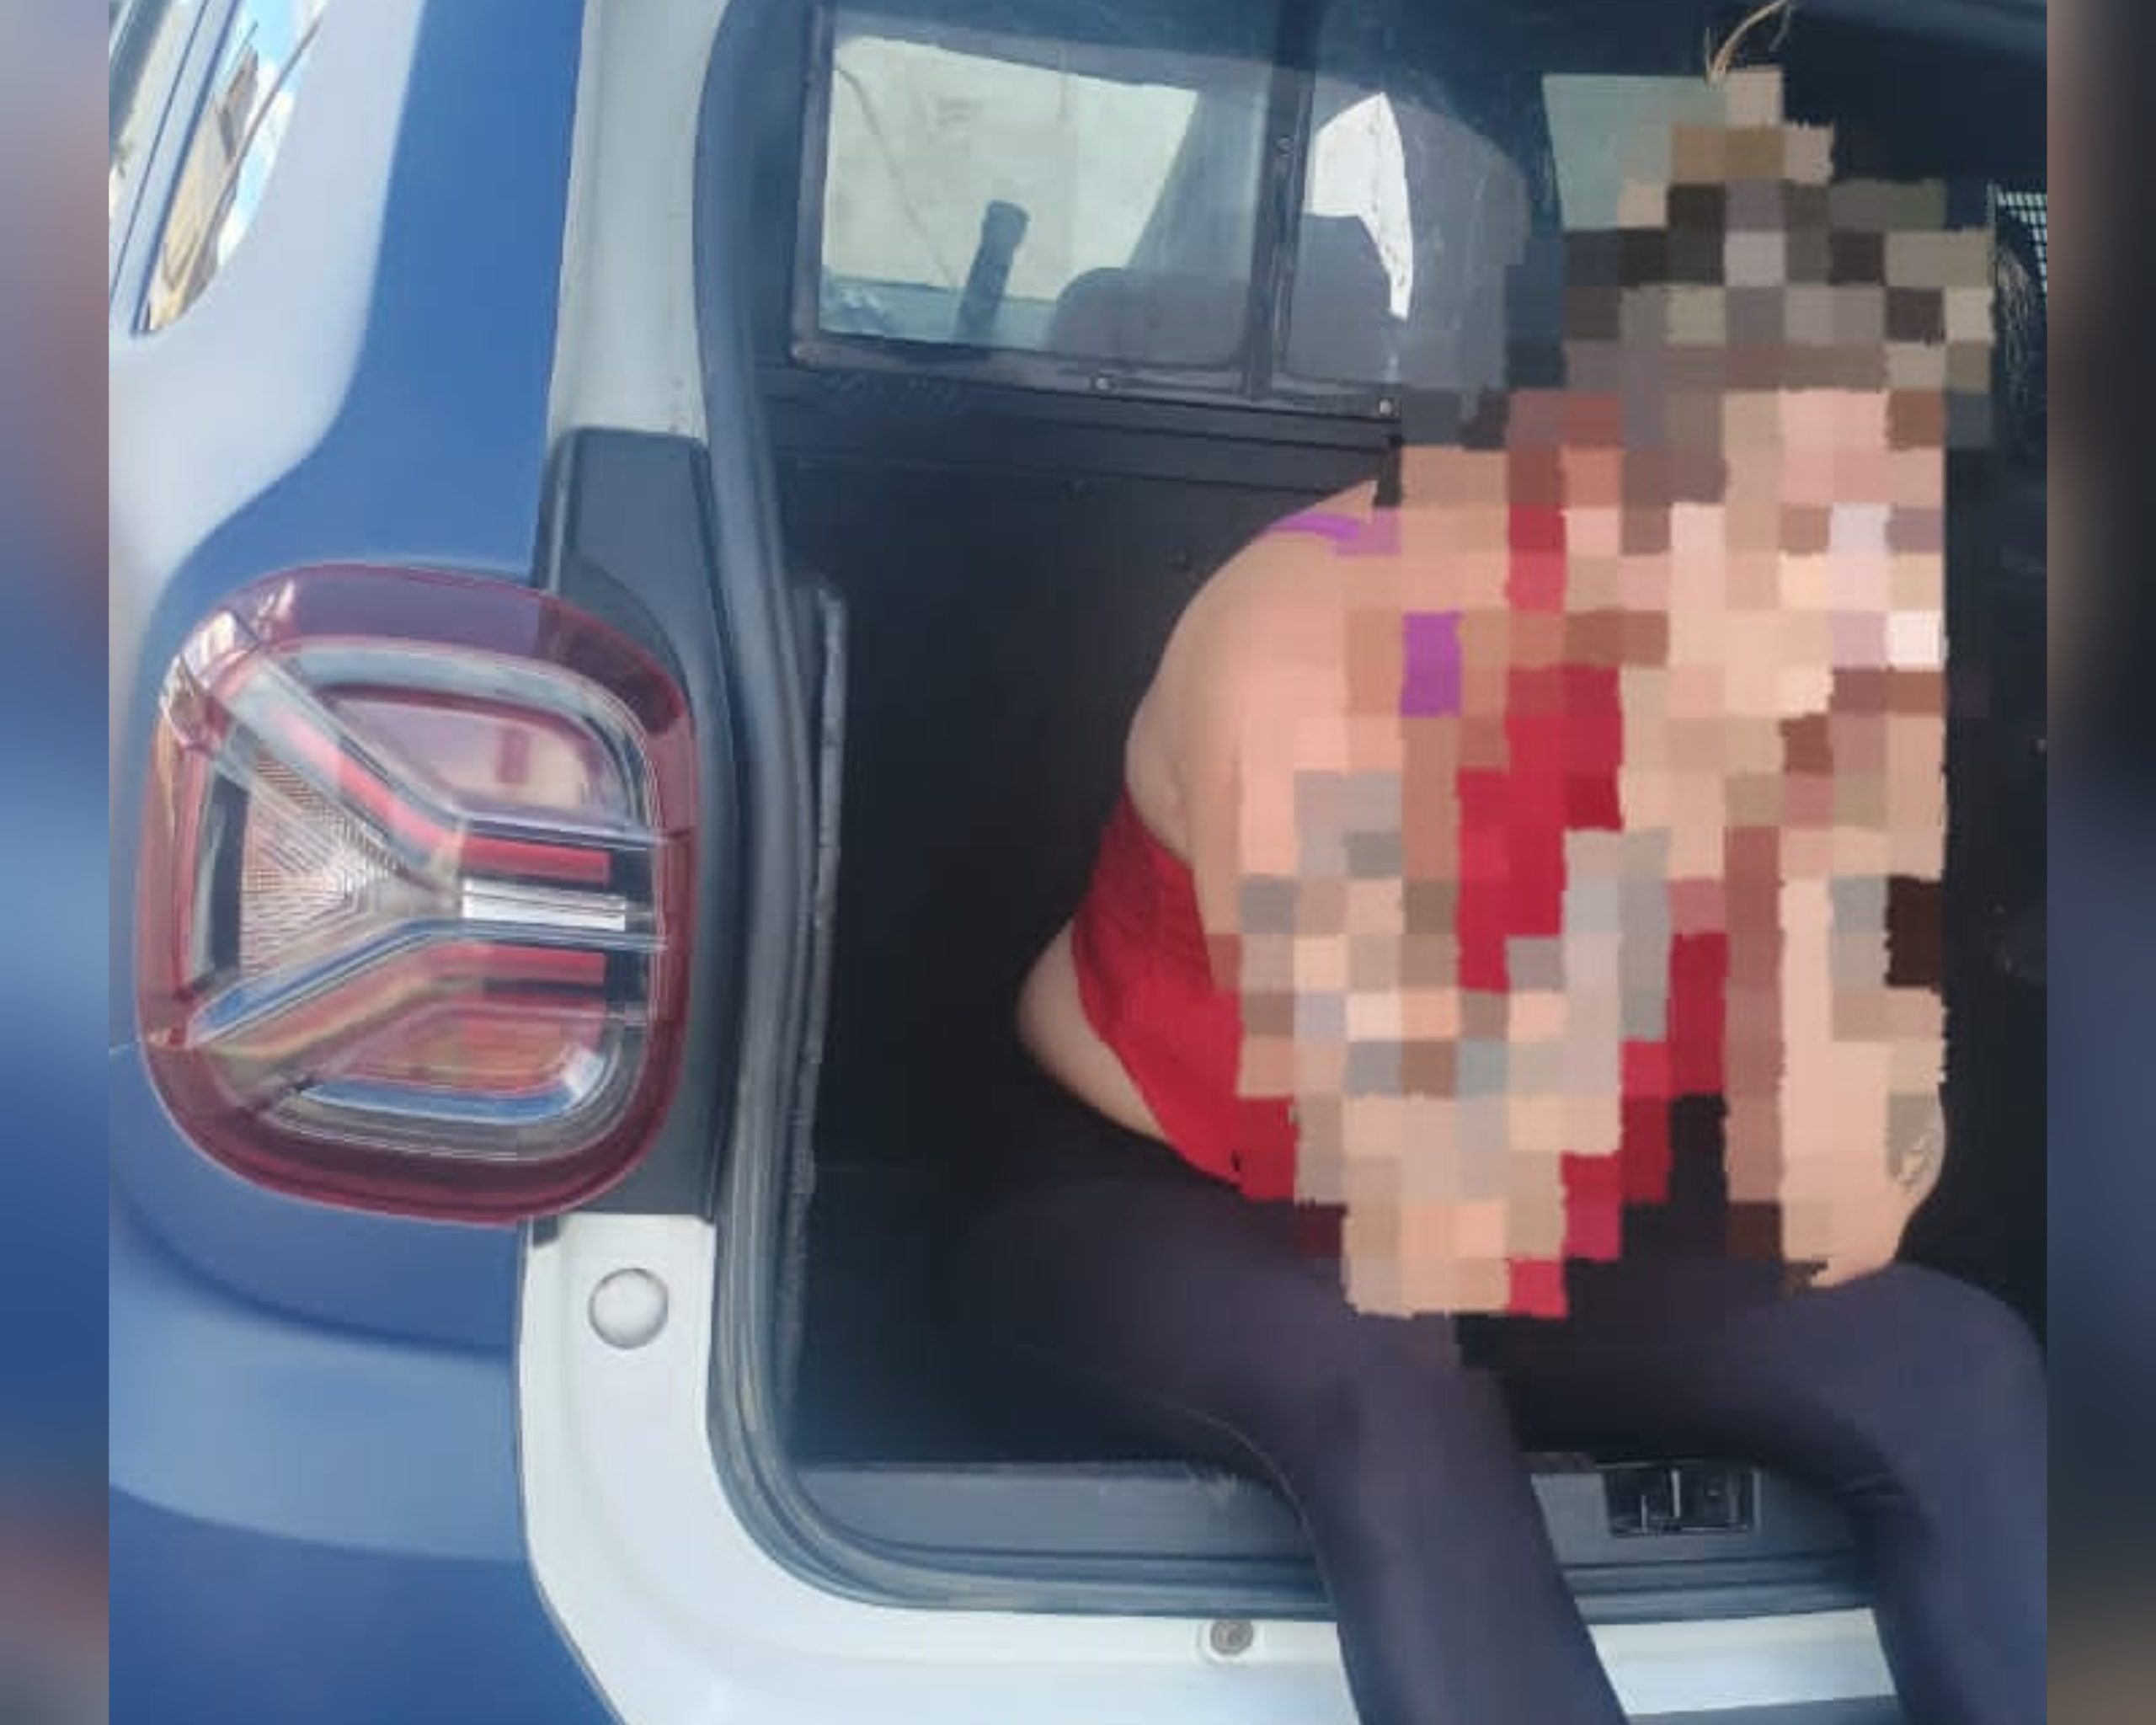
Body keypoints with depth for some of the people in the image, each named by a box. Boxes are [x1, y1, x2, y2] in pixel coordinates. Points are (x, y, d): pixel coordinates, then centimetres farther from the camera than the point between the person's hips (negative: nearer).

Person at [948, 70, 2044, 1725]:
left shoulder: (1848, 670, -13)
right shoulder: (1315, 644, -30)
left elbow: (1835, 1228, -12)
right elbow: (1427, 1242, -32)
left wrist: (1834, 839, -27)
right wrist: (1656, 821, -33)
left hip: (1517, 1229, 5)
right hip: (1150, 1205, -5)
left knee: (1964, 1370, -16)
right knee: (1387, 1390, -38)